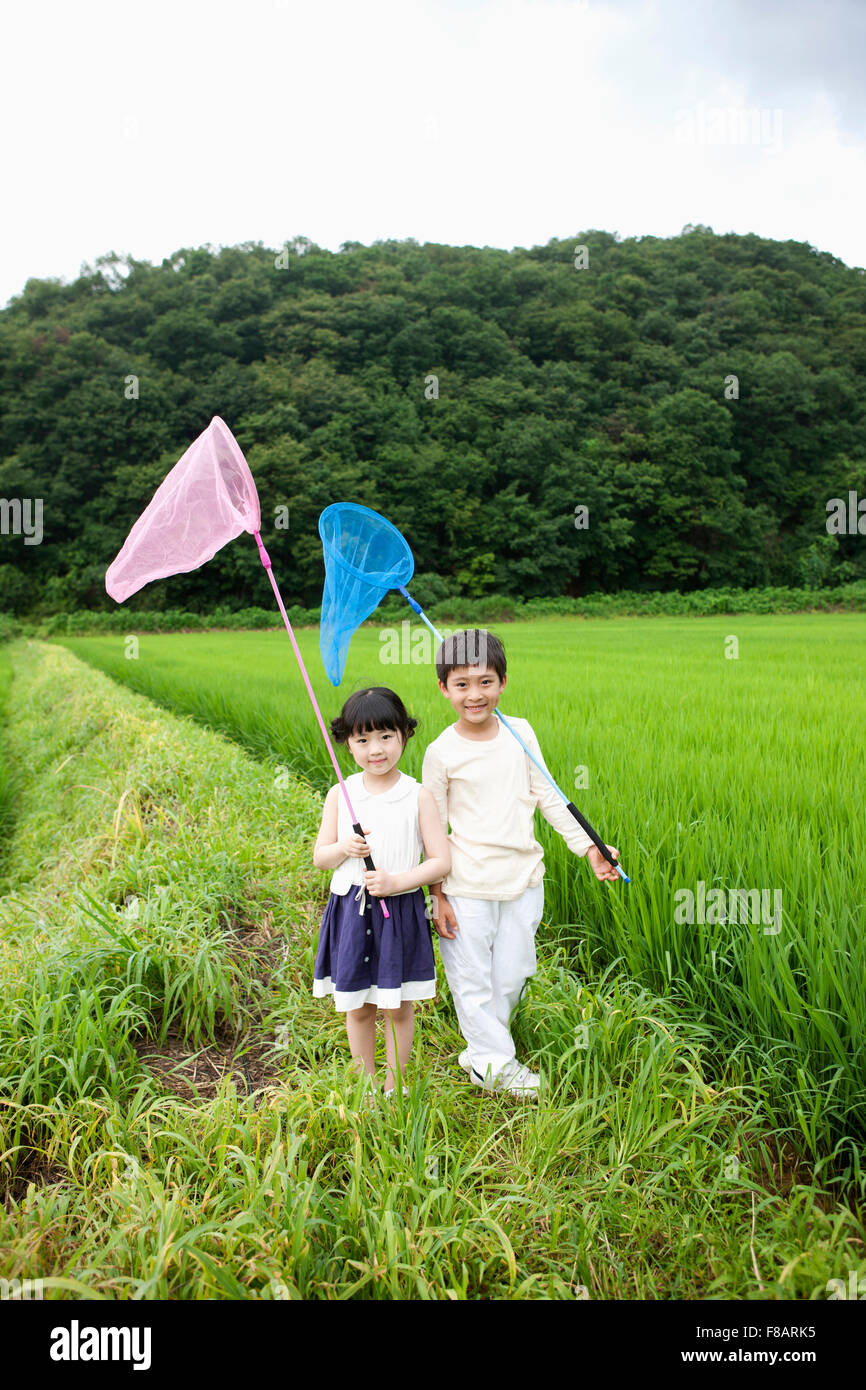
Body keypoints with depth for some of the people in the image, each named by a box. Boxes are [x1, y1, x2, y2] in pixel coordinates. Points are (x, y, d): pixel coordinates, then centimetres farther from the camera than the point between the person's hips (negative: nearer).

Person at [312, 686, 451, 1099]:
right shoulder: (340, 795, 0)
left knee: (398, 1005, 8)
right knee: (357, 1006, 12)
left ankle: (393, 1087, 28)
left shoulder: (418, 797, -7)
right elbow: (319, 857, 6)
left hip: (400, 910, -2)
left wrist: (396, 882, -18)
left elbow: (441, 860, -6)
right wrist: (344, 848, -15)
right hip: (350, 909, 2)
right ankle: (365, 1085, 32)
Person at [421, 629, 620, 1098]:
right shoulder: (442, 753, -10)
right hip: (468, 884, -3)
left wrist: (589, 847, 0)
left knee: (511, 973, 13)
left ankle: (481, 1050, 37)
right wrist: (438, 894, -4)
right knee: (472, 976, 7)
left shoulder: (520, 732, 0)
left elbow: (548, 796, 6)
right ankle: (493, 1063, 27)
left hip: (523, 878, 4)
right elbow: (434, 828, -4)